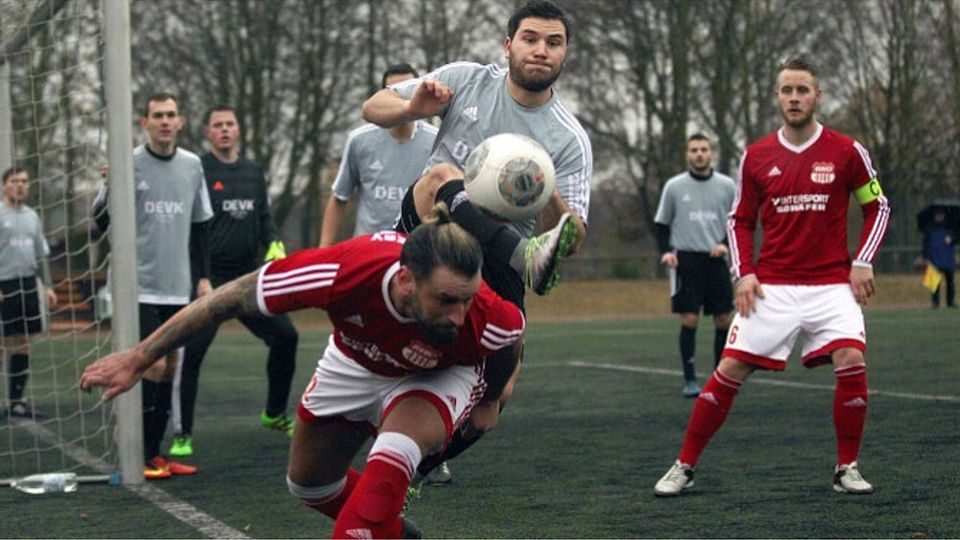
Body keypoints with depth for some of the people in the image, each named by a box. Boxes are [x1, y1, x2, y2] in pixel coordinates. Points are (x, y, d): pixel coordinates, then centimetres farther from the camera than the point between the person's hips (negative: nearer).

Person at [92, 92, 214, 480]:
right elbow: (101, 221, -7)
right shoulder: (129, 164, -6)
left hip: (177, 288, 5)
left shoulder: (192, 165, 8)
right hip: (140, 285, -5)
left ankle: (156, 454, 14)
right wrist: (111, 187, -25)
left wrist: (204, 276, 13)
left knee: (169, 366, 6)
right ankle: (140, 458, -2)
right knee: (153, 365, -11)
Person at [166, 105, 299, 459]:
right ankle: (182, 434, -3)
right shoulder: (197, 170, -4)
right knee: (189, 353, -12)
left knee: (285, 336, 4)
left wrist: (275, 245, 3)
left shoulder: (253, 172, 13)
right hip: (208, 279, -5)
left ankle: (274, 414, 24)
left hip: (249, 276, 6)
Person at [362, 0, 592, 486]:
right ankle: (527, 255, -58)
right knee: (442, 174, -34)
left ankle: (414, 467, 17)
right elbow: (373, 108, 4)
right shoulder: (465, 80, -1)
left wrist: (548, 197, -31)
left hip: (493, 272, 1)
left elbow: (573, 241, -9)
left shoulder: (570, 140, -5)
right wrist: (412, 108, -19)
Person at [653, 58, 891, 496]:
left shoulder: (847, 152, -1)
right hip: (771, 287, 1)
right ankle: (684, 467, 7)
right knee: (730, 371, -6)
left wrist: (862, 262, -2)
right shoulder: (757, 157, 4)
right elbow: (739, 221, 14)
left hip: (831, 285, -1)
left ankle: (847, 468, -3)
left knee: (851, 361, -21)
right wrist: (744, 274, 1)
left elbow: (877, 207, 9)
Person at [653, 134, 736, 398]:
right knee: (689, 319, -7)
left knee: (724, 319, 2)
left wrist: (725, 243, -5)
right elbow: (661, 223, 9)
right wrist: (665, 251, -6)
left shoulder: (726, 185, 6)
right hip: (685, 260, -2)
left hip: (715, 260, 2)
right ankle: (690, 380, -1)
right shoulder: (674, 186, 3)